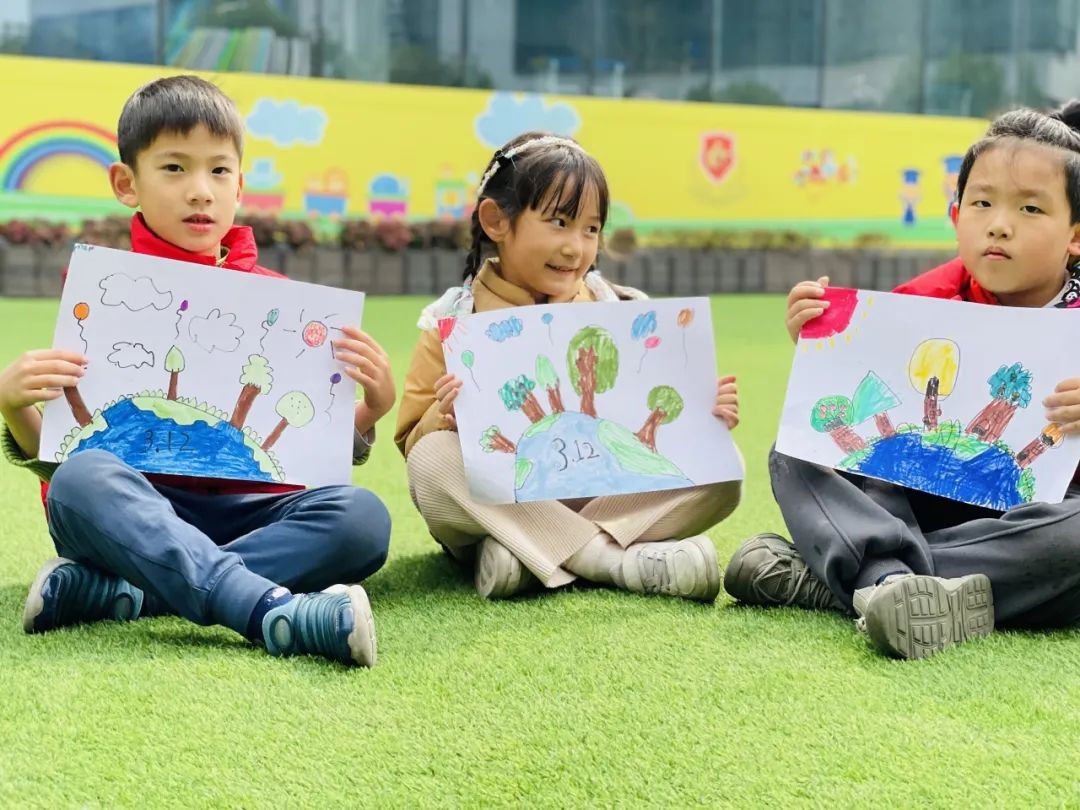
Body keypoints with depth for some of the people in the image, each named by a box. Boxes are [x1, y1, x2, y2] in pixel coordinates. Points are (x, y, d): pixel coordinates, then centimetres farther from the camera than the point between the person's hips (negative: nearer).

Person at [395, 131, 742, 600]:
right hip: (502, 502, -2)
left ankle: (512, 554, -25)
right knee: (433, 460, -31)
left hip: (605, 496, 2)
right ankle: (621, 562, -30)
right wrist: (444, 418, -25)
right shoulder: (454, 324, -3)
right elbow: (413, 443, -3)